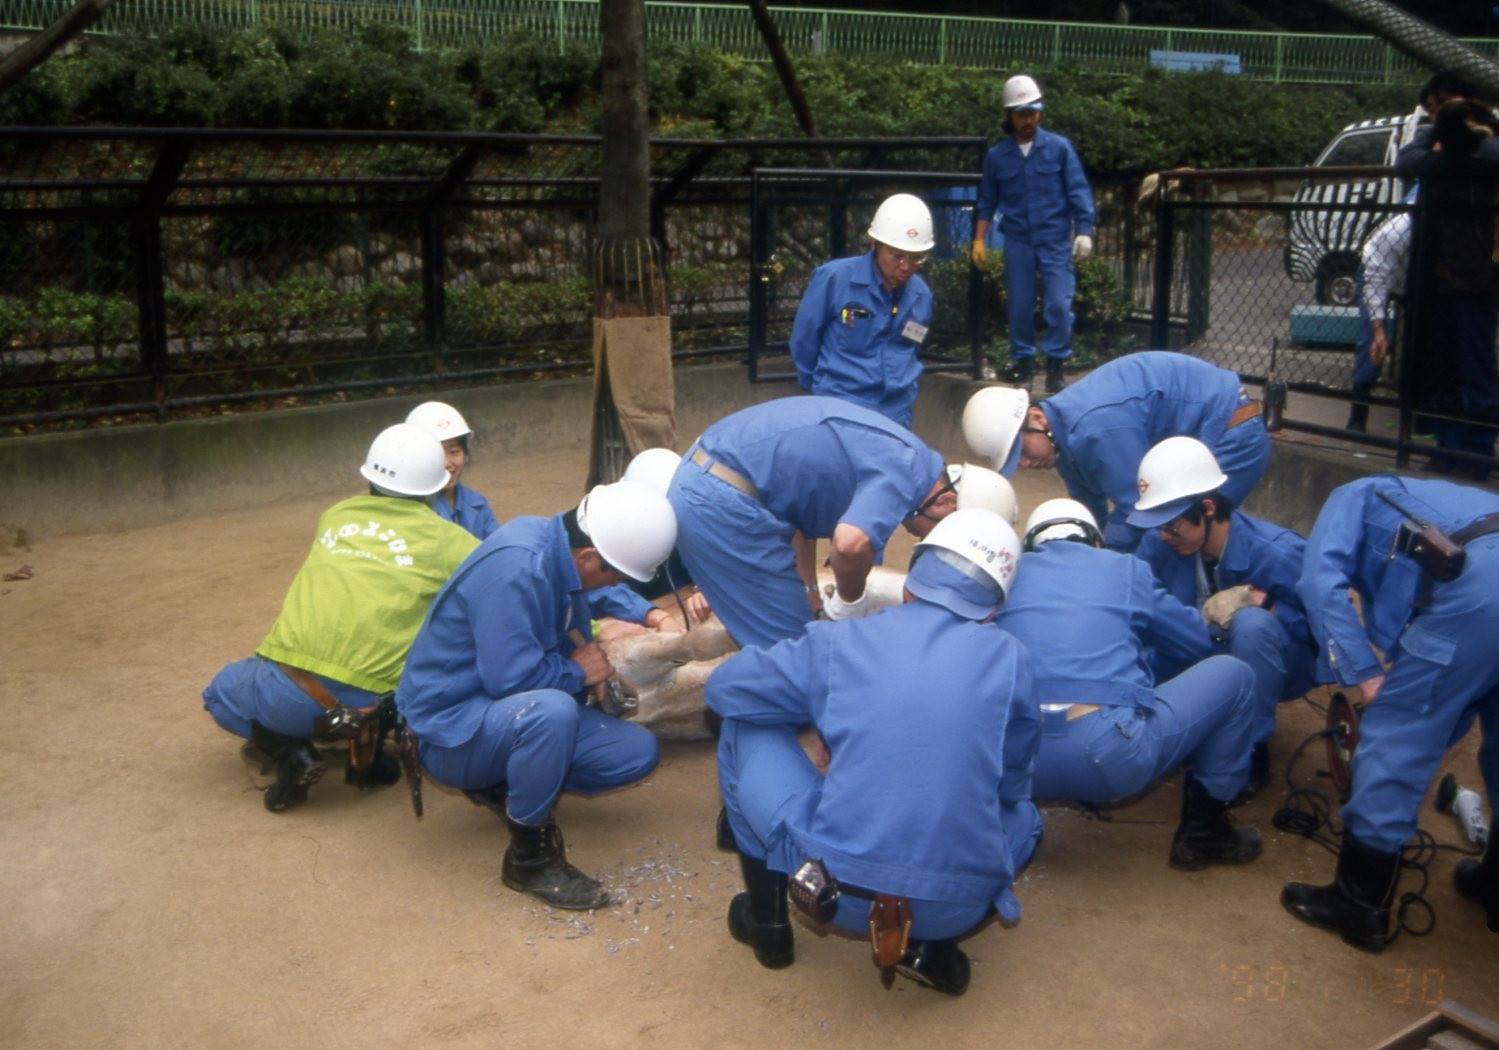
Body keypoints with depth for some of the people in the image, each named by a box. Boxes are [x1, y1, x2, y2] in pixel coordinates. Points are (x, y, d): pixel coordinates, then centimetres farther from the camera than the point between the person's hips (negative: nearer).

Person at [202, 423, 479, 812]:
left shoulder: (336, 514, 16)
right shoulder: (444, 539, 6)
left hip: (288, 694, 2)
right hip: (369, 702, -2)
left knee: (221, 692, 34)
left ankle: (291, 752, 6)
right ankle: (367, 753, 17)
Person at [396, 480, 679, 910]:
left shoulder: (557, 540, -2)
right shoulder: (514, 568, -29)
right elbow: (511, 678, -33)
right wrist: (579, 673, -15)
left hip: (517, 712, 9)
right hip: (451, 726, -9)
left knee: (639, 753, -1)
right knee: (553, 710, -39)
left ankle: (505, 788, 11)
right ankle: (529, 857, -18)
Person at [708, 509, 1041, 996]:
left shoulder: (838, 642, -1)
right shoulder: (1010, 658, 1)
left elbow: (723, 687, 12)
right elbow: (1013, 783, 12)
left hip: (838, 891, -1)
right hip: (961, 907, 2)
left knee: (746, 731, 18)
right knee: (1023, 814, 34)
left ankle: (766, 920, 27)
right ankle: (930, 947, 13)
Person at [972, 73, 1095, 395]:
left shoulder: (1059, 148, 0)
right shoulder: (996, 156, 6)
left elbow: (1078, 191, -1)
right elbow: (986, 201, 12)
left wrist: (1084, 231, -9)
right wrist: (979, 239, 6)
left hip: (1056, 241, -2)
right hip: (1017, 242, 2)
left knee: (1058, 305, -6)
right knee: (1019, 306, 7)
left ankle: (1056, 363, 5)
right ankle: (1022, 360, 21)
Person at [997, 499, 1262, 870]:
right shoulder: (1126, 568, 14)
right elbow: (1197, 643, 25)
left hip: (1016, 763, 4)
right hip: (1109, 756, -3)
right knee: (1233, 674, 19)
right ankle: (1203, 831, 24)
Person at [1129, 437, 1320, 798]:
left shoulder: (1278, 554, -29)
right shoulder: (1158, 544, -17)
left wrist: (1265, 605, -35)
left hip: (1280, 666, -4)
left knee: (1251, 623, -38)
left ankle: (1251, 750, -19)